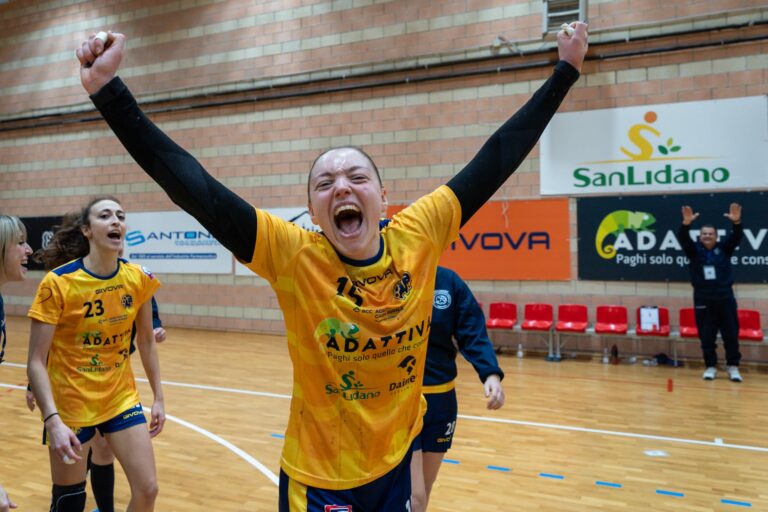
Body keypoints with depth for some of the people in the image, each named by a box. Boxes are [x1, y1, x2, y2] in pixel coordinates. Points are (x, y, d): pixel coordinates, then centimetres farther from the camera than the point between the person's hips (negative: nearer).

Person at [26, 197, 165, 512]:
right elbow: (36, 362, -18)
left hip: (122, 399, 3)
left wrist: (158, 398, 7)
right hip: (71, 404, -3)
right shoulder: (58, 283, -18)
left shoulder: (139, 278, -7)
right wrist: (52, 420, -28)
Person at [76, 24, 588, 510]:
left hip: (396, 464, 3)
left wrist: (565, 71, -1)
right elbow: (193, 188, -23)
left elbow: (496, 159, -7)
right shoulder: (294, 255, -18)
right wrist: (108, 90, -28)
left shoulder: (417, 237, -12)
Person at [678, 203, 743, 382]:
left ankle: (733, 367, 17)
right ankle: (710, 367, 16)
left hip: (725, 298, 1)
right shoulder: (694, 250, 3)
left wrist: (736, 222, -32)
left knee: (731, 334, 5)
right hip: (703, 299, 0)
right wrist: (686, 223, -34)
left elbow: (736, 237, -11)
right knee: (706, 336, 4)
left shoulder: (724, 248, 5)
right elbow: (683, 238, -14)